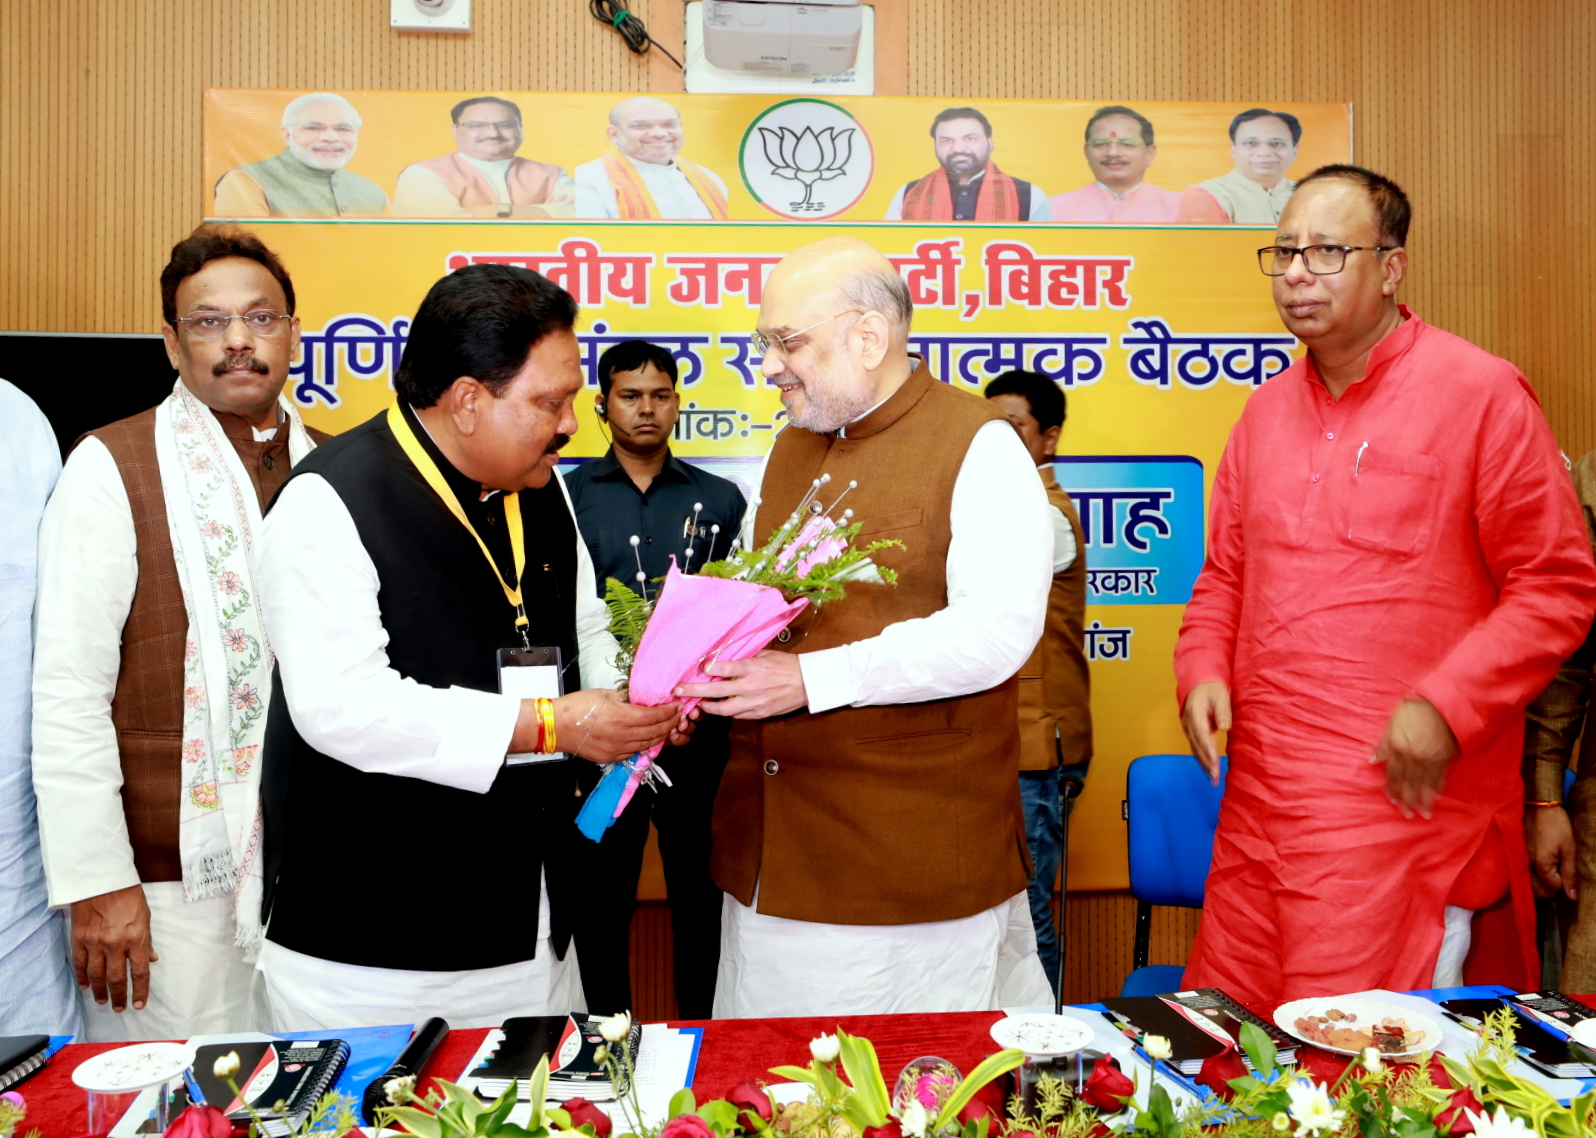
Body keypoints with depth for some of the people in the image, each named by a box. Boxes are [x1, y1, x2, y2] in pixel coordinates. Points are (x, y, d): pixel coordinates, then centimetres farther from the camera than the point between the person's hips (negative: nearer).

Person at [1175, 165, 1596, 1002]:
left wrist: (1445, 707, -15)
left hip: (1402, 796, -5)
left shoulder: (1481, 394, -4)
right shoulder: (1268, 408, 14)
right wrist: (1202, 670, 2)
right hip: (1259, 805, 6)